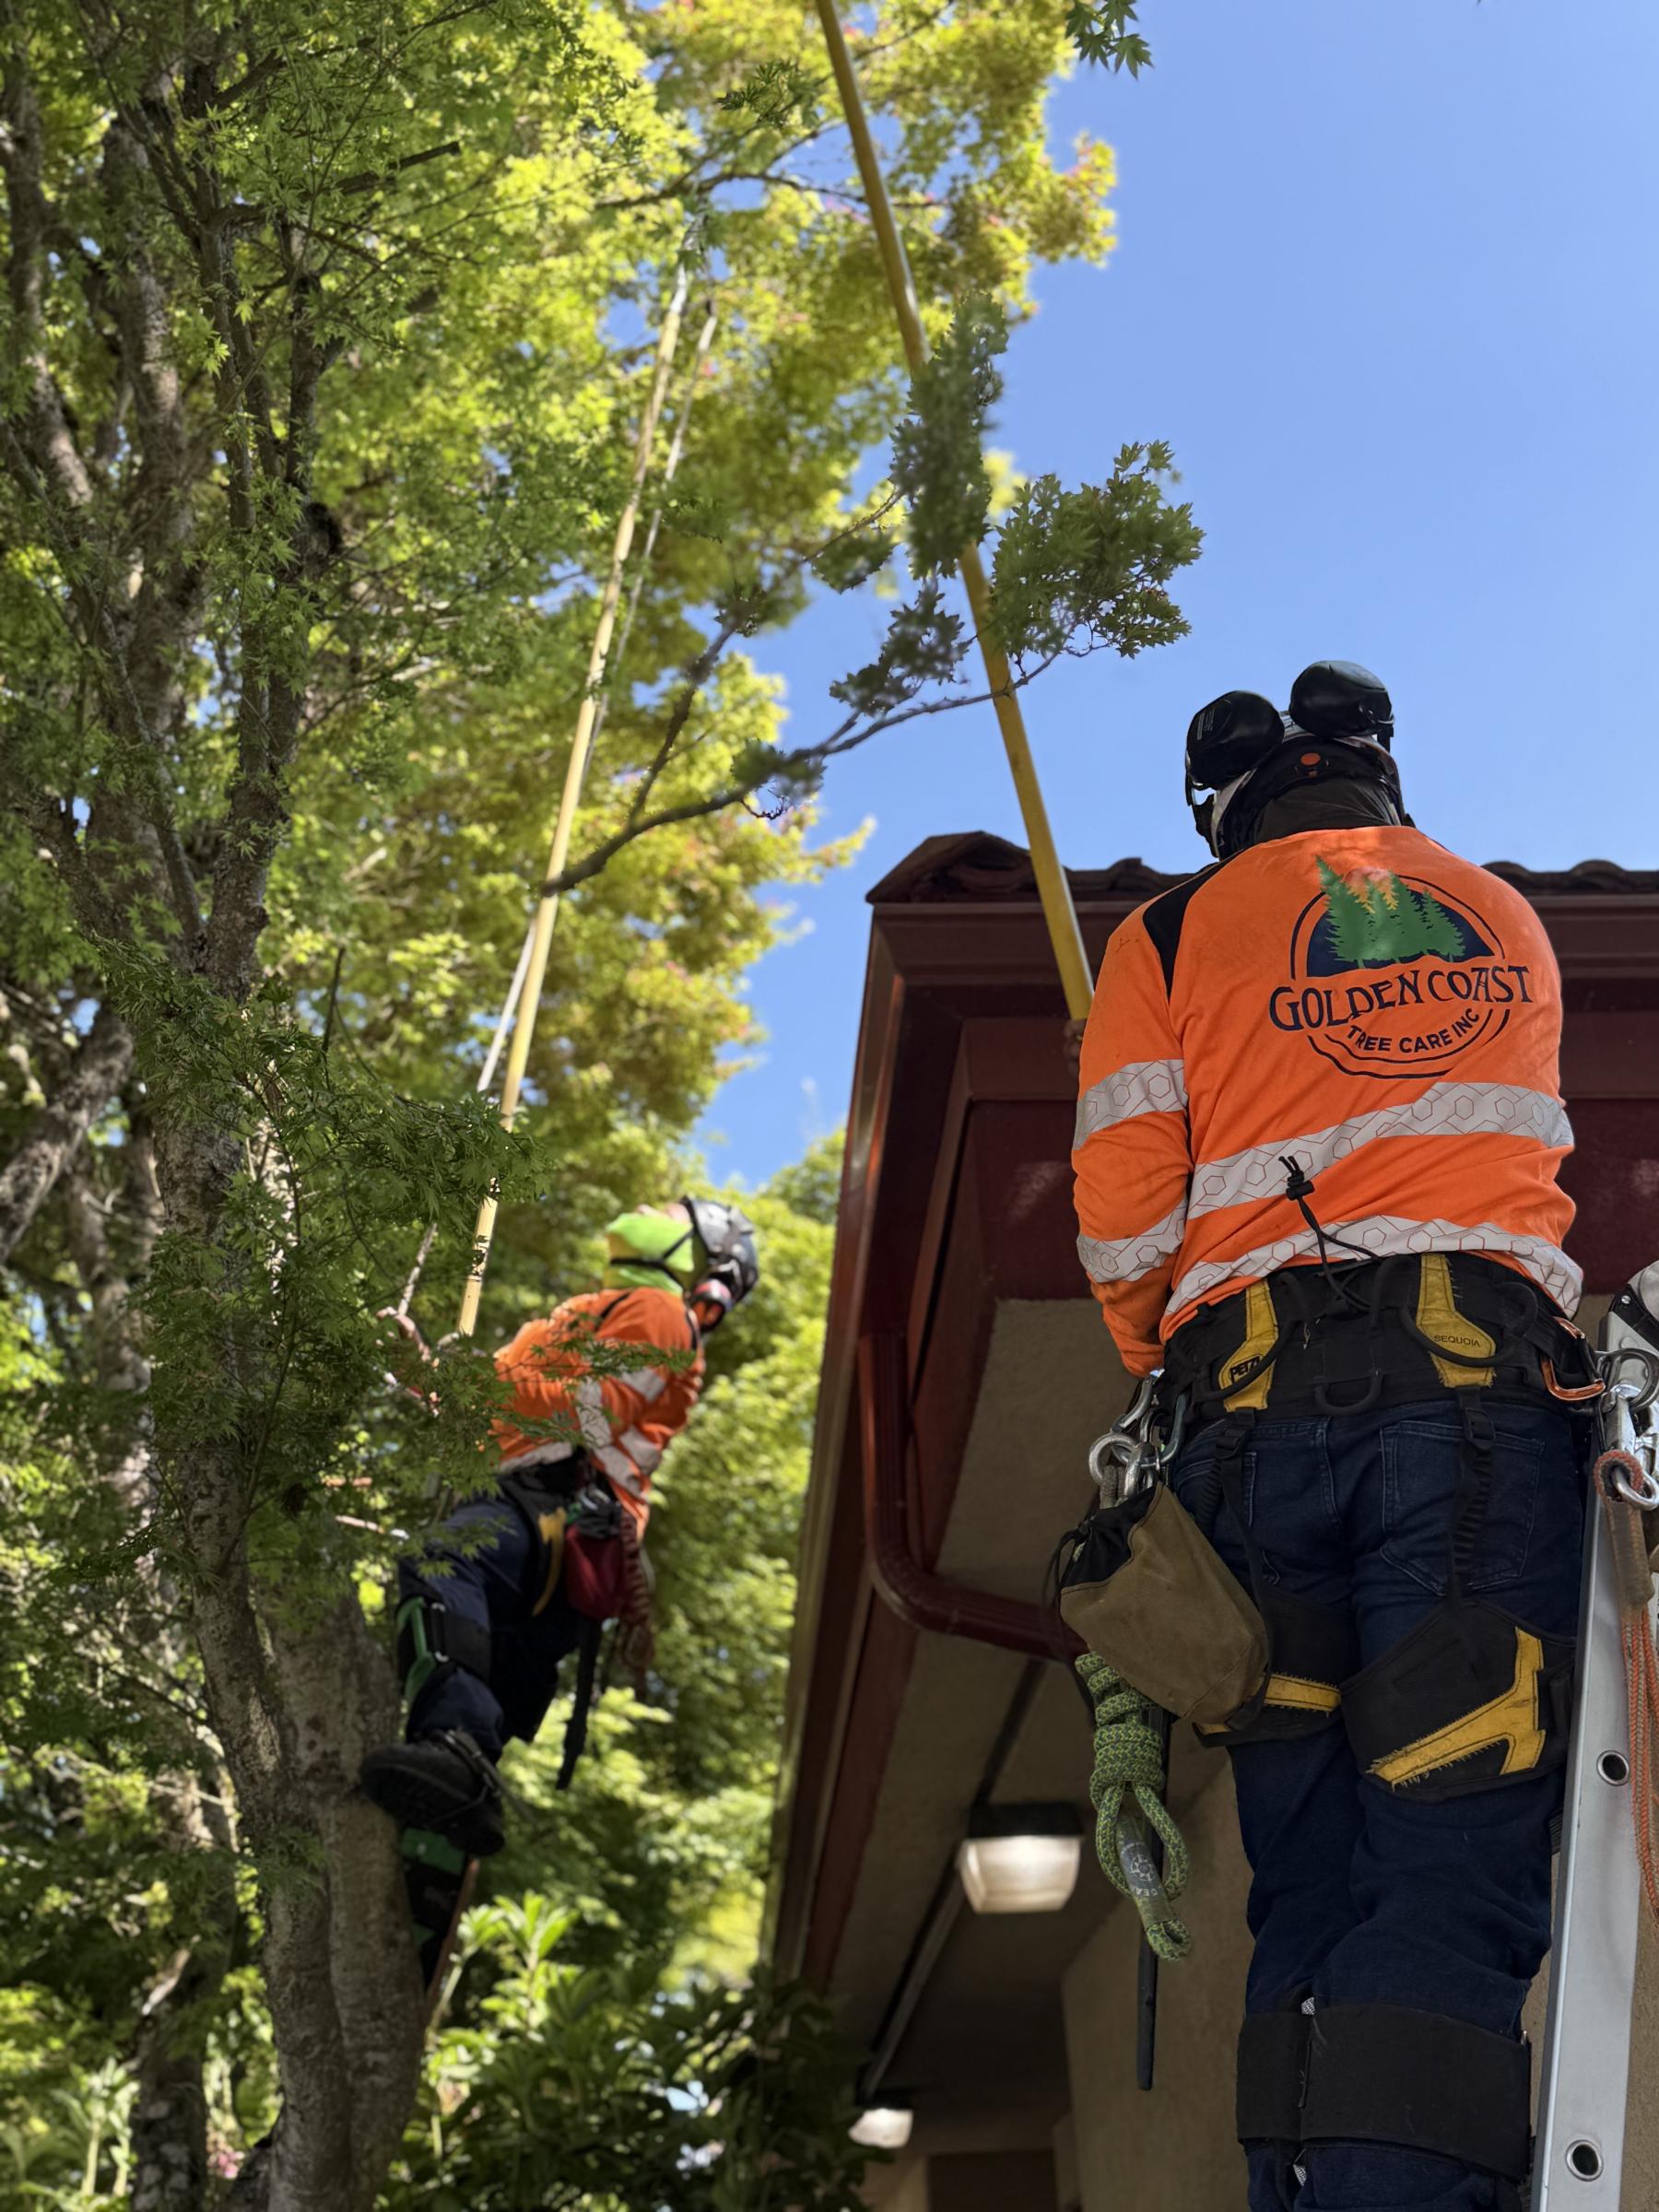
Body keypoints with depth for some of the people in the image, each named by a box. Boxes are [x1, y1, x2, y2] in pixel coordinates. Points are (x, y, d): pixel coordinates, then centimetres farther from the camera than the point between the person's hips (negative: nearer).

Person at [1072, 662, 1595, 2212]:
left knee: (1311, 1882, 5)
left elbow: (1122, 1224, 5)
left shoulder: (1173, 935, 13)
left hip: (1257, 1400, 0)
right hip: (1484, 1392, 0)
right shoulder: (1508, 923, 23)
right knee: (1453, 1873, -10)